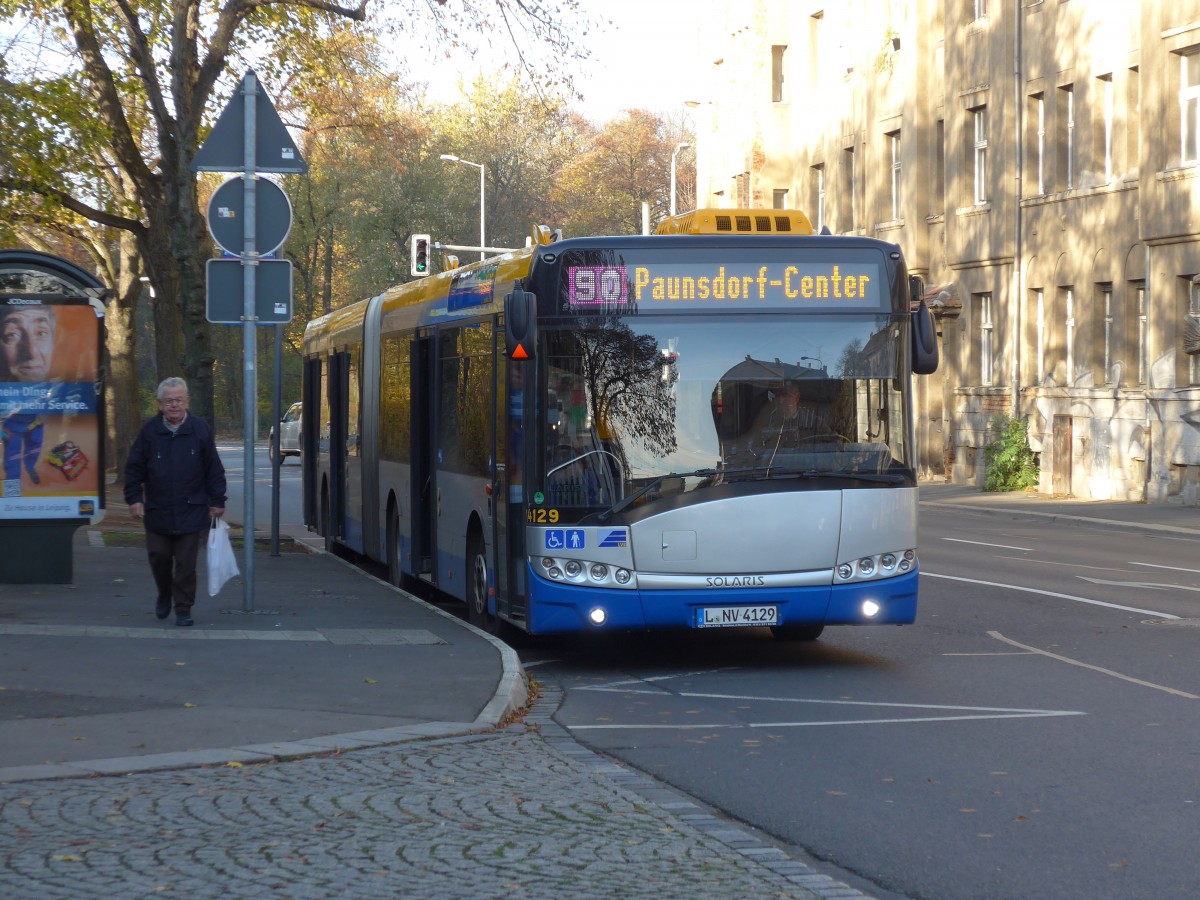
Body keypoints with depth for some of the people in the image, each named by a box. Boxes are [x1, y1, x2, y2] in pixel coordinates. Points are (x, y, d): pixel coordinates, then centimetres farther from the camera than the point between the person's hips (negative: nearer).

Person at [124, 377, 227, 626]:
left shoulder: (200, 430, 1)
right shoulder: (150, 431, 2)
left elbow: (214, 470, 5)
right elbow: (134, 468, 7)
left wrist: (217, 501, 3)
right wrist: (134, 498, 0)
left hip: (191, 510, -1)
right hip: (157, 510, 1)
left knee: (186, 563, -1)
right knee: (159, 556, 6)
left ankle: (183, 608, 7)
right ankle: (164, 595, 32)